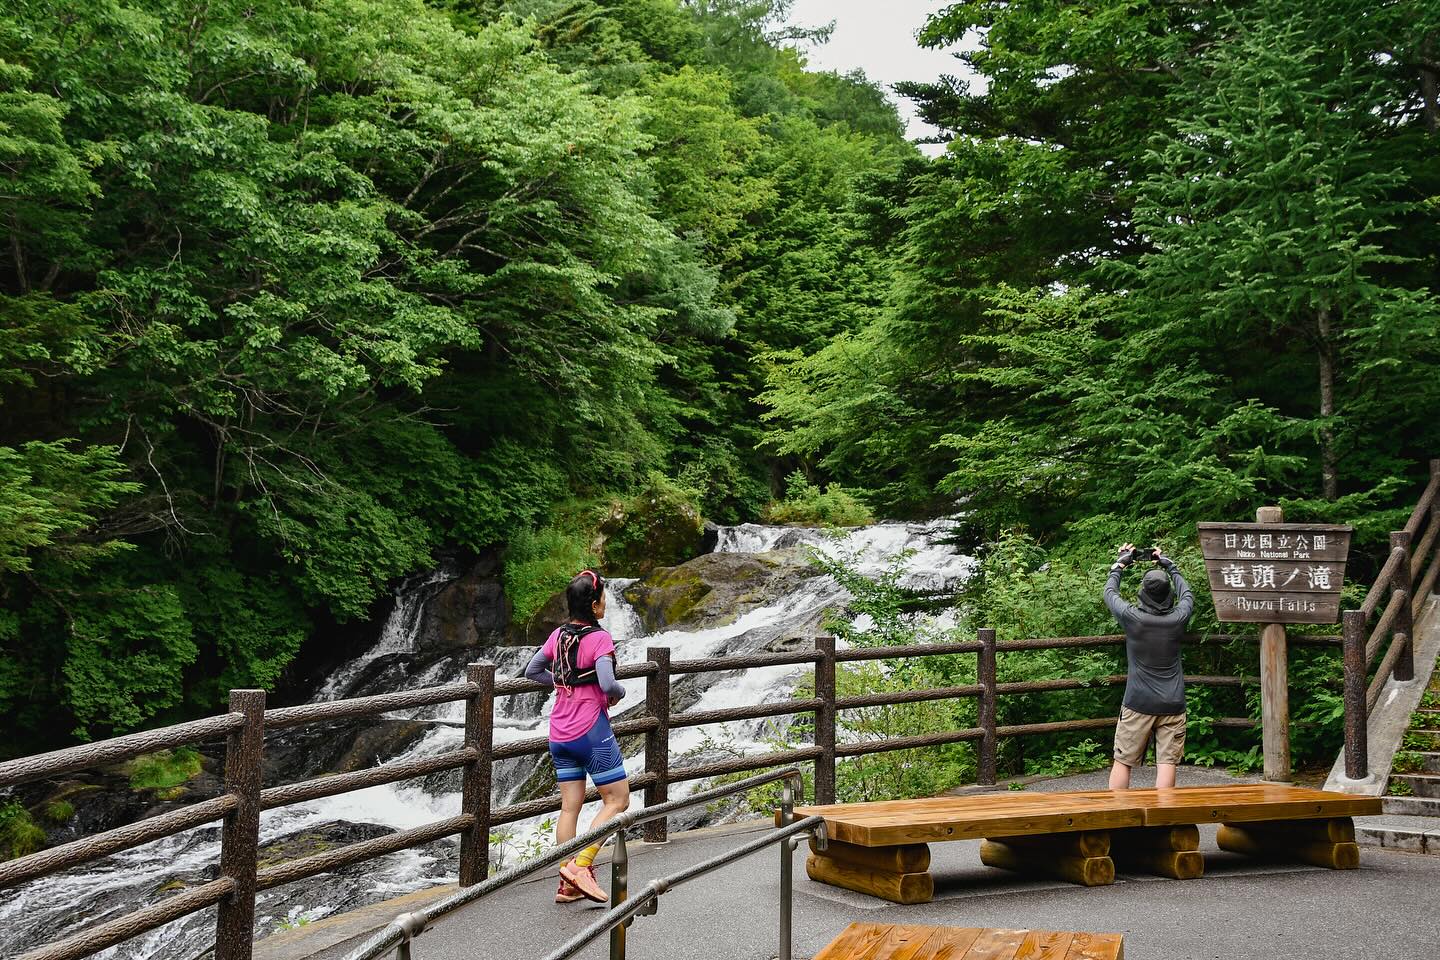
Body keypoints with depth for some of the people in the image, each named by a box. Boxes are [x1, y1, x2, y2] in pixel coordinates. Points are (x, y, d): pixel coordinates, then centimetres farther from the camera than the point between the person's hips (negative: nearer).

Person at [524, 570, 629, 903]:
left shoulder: (559, 635, 6)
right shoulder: (599, 638, -15)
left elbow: (532, 671, 16)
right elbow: (607, 684, -25)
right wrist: (620, 693, -5)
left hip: (560, 734, 7)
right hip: (591, 731, -7)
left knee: (570, 807, 10)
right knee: (618, 801, 4)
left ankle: (567, 884, 11)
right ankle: (580, 864, -7)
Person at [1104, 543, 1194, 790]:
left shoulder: (1132, 617, -10)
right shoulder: (1178, 619, -4)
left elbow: (1109, 593, 10)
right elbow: (1187, 594, 19)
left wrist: (1120, 564, 23)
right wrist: (1170, 566, 30)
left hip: (1138, 704, -2)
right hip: (1173, 704, 2)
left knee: (1122, 761, 5)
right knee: (1166, 761, 0)